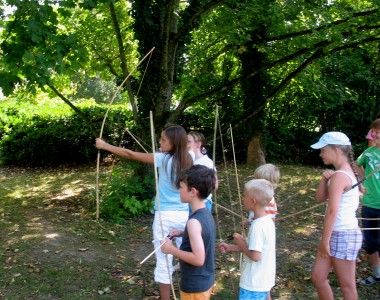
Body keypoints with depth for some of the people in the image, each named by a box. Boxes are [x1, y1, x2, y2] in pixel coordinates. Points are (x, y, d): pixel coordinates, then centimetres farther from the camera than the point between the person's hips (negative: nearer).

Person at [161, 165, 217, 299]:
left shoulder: (194, 222, -27)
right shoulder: (206, 214, 0)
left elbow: (198, 259, -29)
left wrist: (172, 249, -20)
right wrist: (183, 233, 8)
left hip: (194, 286, -9)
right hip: (206, 280, 9)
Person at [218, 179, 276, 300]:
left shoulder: (257, 226, -24)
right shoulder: (267, 221, 5)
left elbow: (255, 256, -25)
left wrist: (241, 243, -10)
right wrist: (230, 248, 10)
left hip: (253, 284, -9)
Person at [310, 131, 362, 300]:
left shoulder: (339, 176, -20)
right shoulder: (347, 172, 11)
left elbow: (332, 211, -23)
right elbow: (320, 198, 11)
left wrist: (324, 241, -18)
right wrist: (324, 179, -5)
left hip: (343, 236, -10)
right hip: (338, 234, 10)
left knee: (347, 286, 4)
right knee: (317, 276, 15)